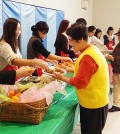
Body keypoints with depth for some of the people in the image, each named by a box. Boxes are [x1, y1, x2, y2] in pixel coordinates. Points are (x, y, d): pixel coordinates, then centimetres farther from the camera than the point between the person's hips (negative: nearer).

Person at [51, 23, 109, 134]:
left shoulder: (87, 57, -26)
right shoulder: (92, 50, 6)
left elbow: (79, 82, -26)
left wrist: (61, 77, -14)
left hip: (93, 105, -9)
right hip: (94, 102, 9)